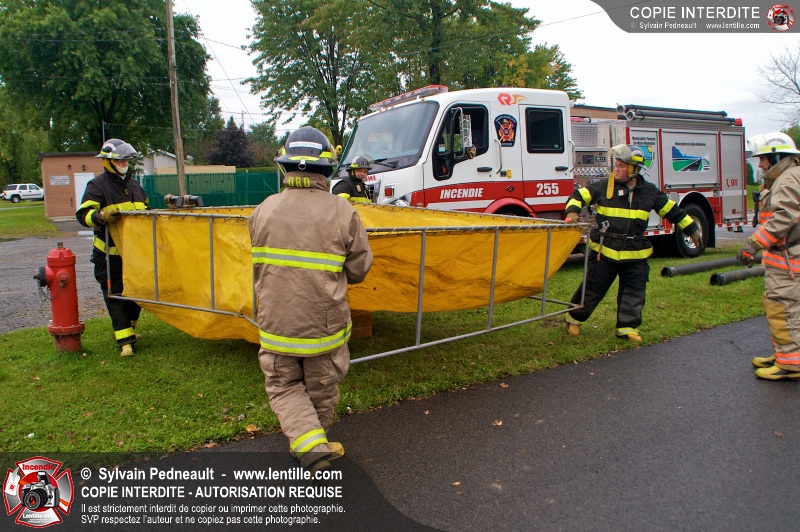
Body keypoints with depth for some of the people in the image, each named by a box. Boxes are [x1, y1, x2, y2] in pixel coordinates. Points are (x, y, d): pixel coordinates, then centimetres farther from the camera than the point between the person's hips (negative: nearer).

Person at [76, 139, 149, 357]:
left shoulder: (134, 185, 14)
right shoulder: (97, 185, -7)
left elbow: (145, 211, 27)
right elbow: (83, 214, -16)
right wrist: (101, 216, -34)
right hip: (109, 253, -6)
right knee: (115, 295, -4)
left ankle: (128, 329, 32)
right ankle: (125, 340, -3)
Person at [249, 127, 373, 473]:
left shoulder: (264, 210, -3)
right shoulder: (342, 212, -11)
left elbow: (259, 266, 7)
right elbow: (358, 270, -4)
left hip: (276, 322, 1)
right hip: (325, 324, -1)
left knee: (284, 387, 18)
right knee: (321, 390, 20)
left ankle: (309, 443, 2)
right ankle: (317, 441, 38)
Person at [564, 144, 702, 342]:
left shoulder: (649, 191, 5)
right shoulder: (603, 186, -2)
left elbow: (671, 210, 15)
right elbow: (579, 195, 3)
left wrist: (692, 229, 18)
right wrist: (572, 212, -18)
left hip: (635, 253, 3)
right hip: (604, 250, -2)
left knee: (634, 292, 4)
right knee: (593, 288, 3)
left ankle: (627, 327, 16)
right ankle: (574, 318, 20)